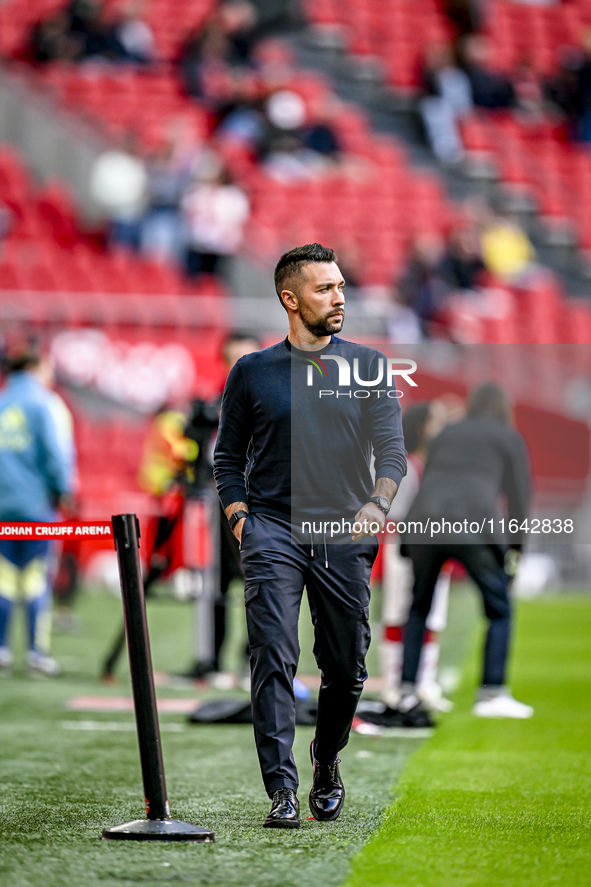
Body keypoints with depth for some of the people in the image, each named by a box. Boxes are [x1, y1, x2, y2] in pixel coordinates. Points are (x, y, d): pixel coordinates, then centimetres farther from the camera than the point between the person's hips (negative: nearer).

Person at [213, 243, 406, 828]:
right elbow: (228, 457, 15)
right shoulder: (252, 372, 9)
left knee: (346, 666, 5)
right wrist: (239, 518, -2)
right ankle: (282, 791, -16)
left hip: (346, 533, 1)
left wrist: (377, 502, -16)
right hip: (272, 531, -1)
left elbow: (391, 449, 4)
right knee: (274, 659, -14)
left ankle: (327, 762, 31)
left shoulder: (367, 367, 11)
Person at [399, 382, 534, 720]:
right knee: (500, 610, 7)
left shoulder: (446, 435, 27)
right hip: (474, 525, -4)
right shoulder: (510, 439, 15)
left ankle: (408, 690, 16)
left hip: (424, 521, 4)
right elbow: (519, 493, 9)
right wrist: (515, 546, 14)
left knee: (419, 609, 20)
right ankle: (492, 692, -3)